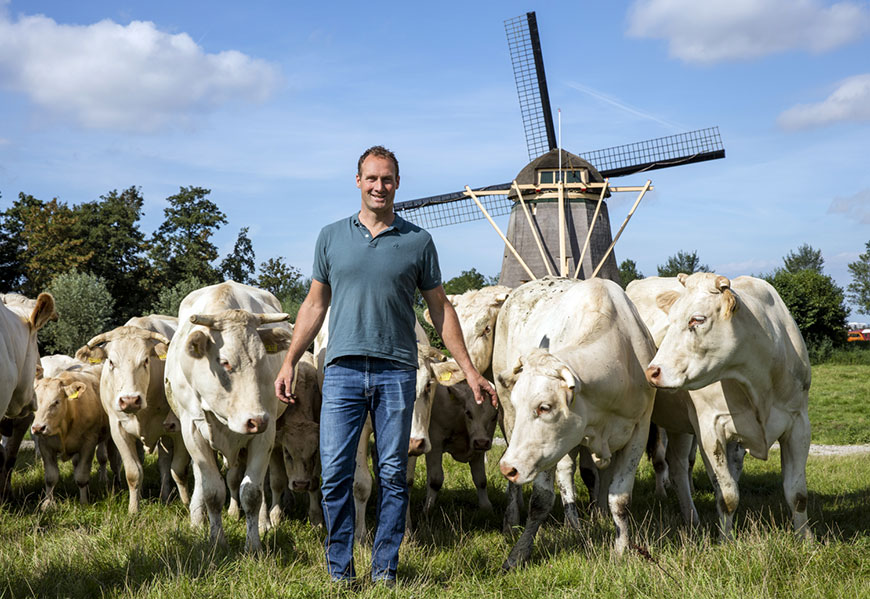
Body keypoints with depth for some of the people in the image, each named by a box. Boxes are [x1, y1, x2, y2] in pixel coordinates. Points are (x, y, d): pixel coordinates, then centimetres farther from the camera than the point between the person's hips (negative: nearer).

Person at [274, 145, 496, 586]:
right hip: (342, 369, 1)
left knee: (393, 474, 2)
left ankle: (385, 570, 12)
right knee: (334, 472, -3)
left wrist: (469, 371, 7)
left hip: (397, 372, 0)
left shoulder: (418, 242, 7)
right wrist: (289, 363, 9)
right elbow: (315, 304, 14)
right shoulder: (332, 237, 10)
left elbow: (440, 309, 10)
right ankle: (339, 571, 9)